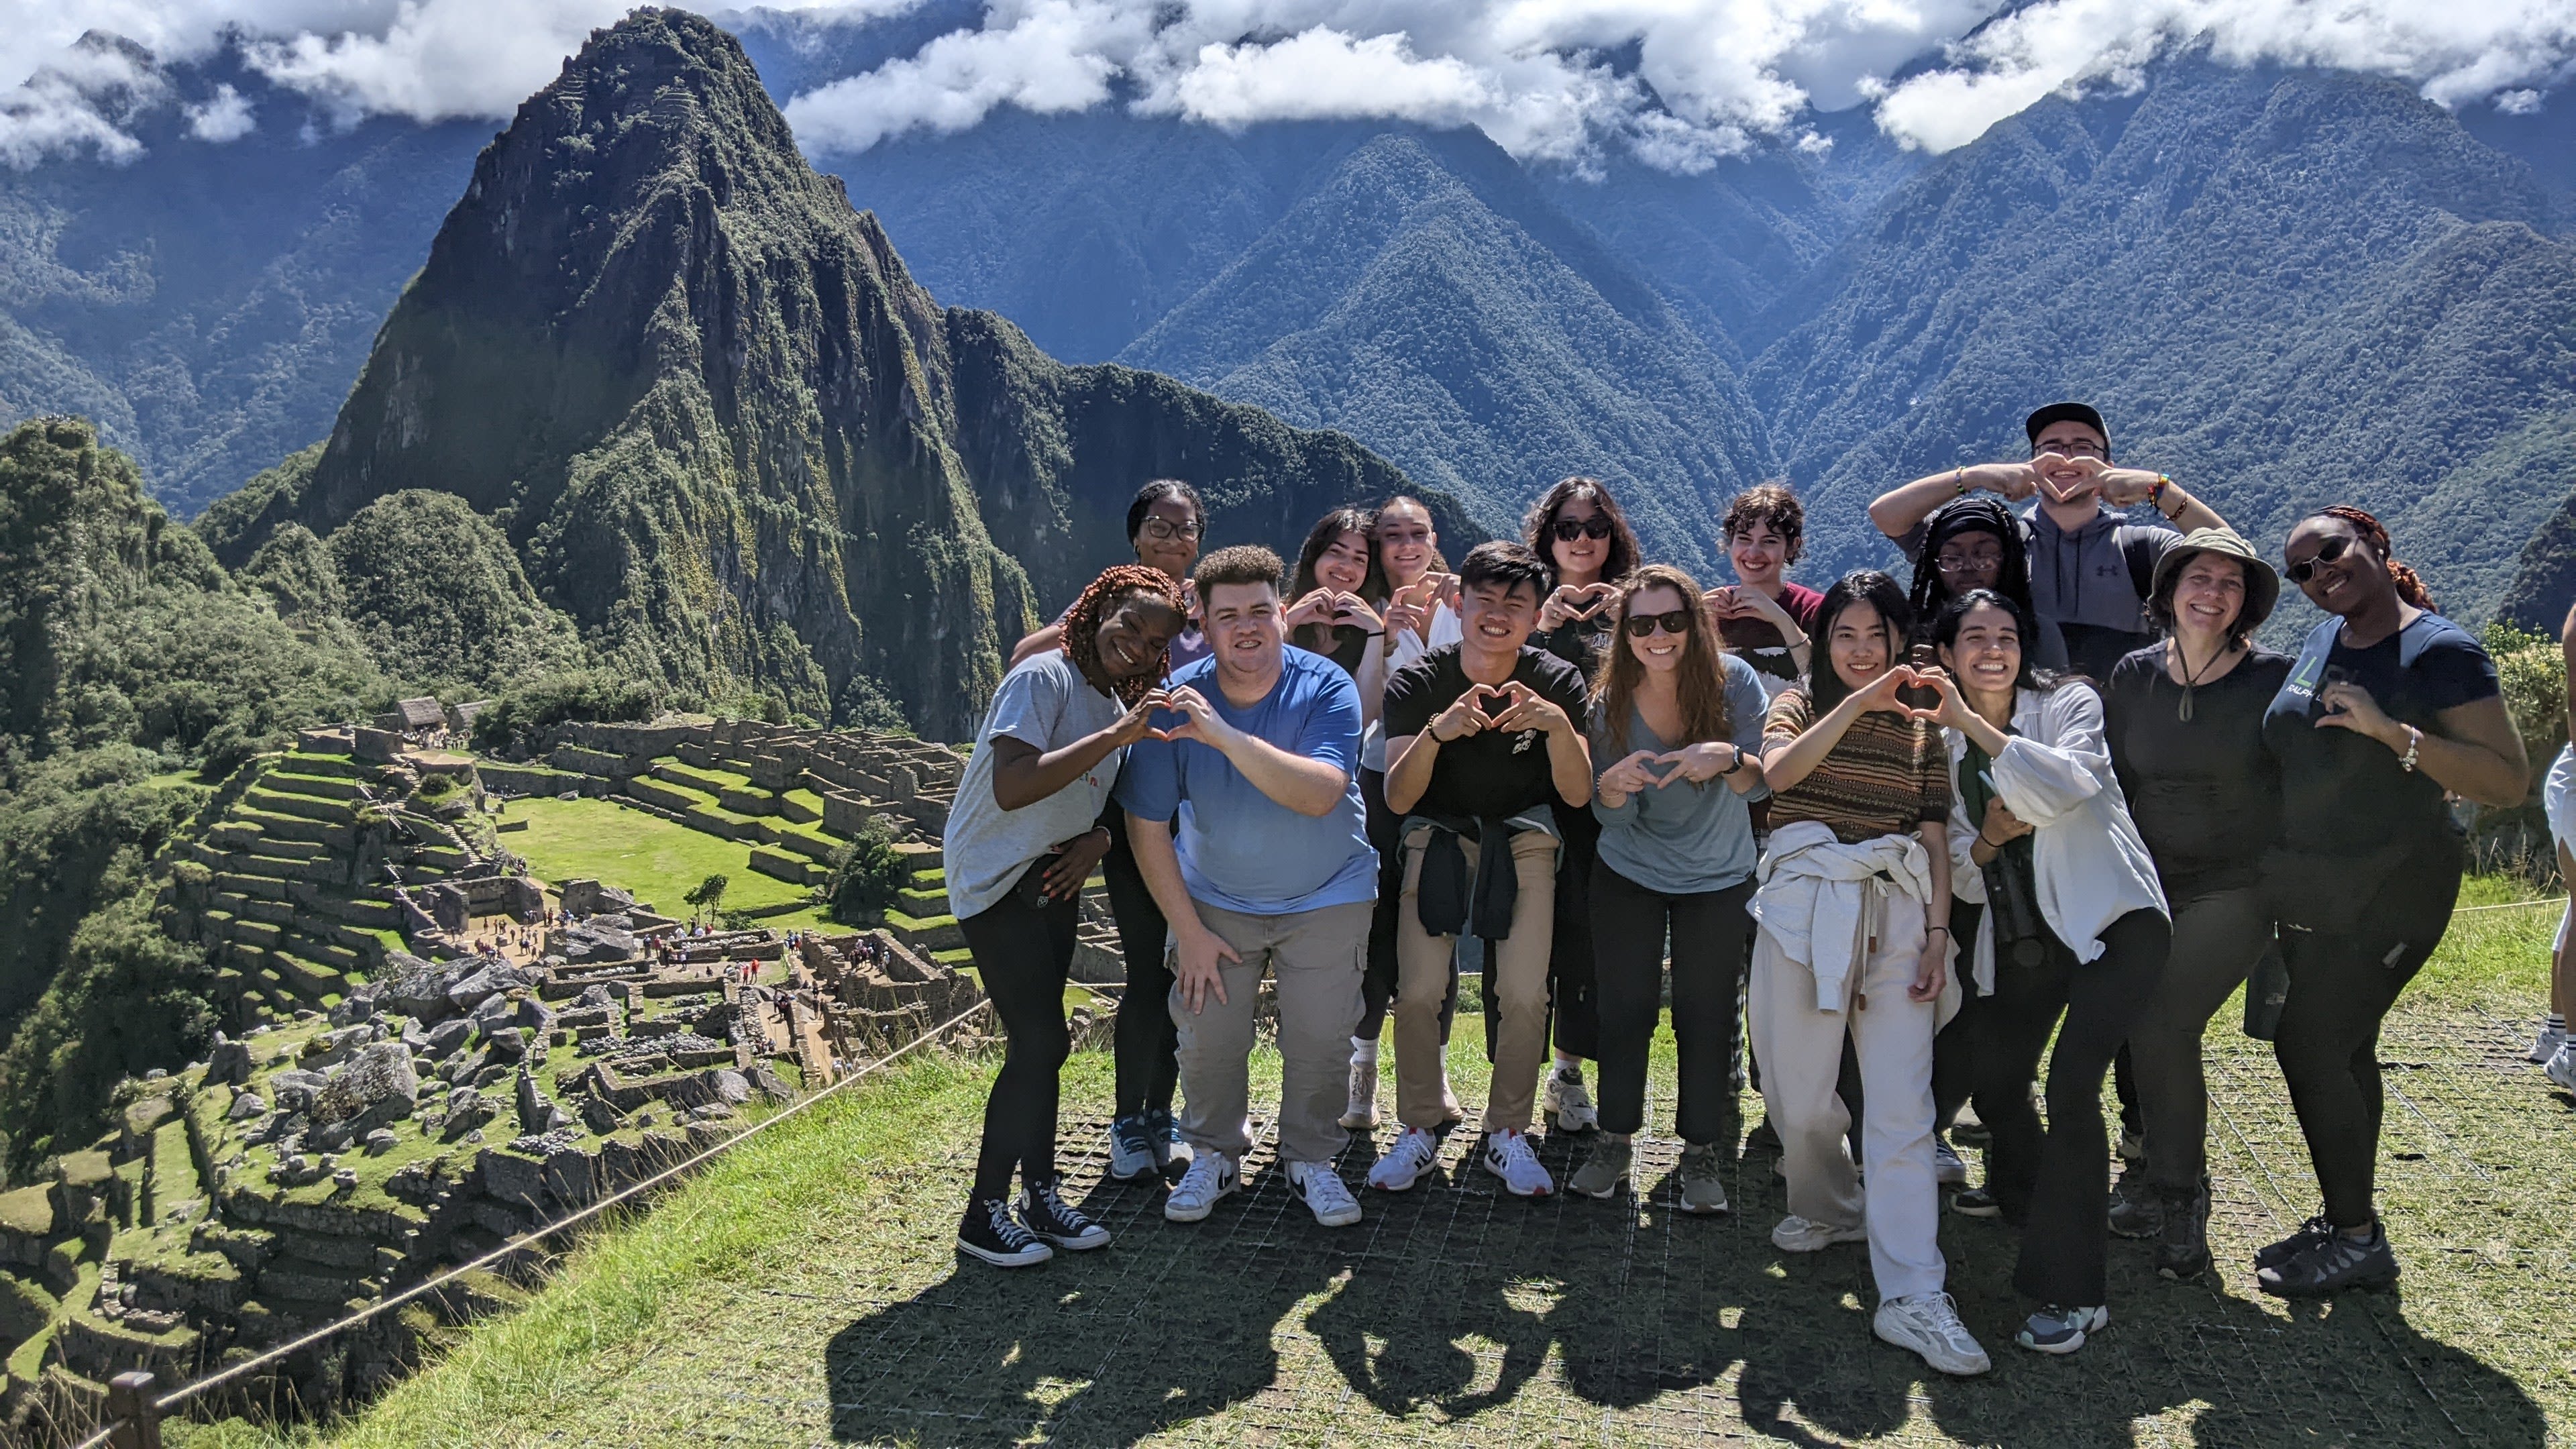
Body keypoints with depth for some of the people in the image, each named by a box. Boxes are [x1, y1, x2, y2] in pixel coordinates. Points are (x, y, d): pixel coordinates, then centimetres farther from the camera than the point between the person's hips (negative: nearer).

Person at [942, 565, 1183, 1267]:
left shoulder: (1119, 705, 8)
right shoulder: (1044, 678, -18)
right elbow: (1012, 788, -31)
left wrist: (1097, 840, -5)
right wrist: (1116, 735, -34)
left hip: (1053, 880, 8)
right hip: (998, 881, -8)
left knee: (1038, 1043, 12)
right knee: (1040, 1043, -10)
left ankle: (1039, 1194, 22)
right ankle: (984, 1215, 2)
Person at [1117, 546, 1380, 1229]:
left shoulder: (1327, 689, -21)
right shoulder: (1175, 701, -17)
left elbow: (1320, 794, -37)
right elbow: (1147, 823, -10)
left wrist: (1224, 734, -45)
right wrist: (1188, 930, -9)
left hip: (1326, 897, -1)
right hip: (1215, 897, 1)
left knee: (1321, 1035, 0)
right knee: (1207, 1032, -1)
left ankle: (1311, 1159, 24)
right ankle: (1213, 1155, 25)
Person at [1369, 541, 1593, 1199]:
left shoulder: (1556, 682, -11)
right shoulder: (1418, 683, -14)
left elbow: (1577, 794, -16)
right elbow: (1397, 798, -19)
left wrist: (1558, 725, -34)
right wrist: (1435, 732, -37)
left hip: (1523, 836, 1)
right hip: (1437, 833, 0)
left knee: (1524, 993, -12)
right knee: (1418, 991, -13)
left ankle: (1508, 1135, 9)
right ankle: (1420, 1129, 9)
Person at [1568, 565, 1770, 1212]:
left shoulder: (1735, 681, -16)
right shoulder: (1611, 698, -13)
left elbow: (1759, 782, -18)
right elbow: (1609, 814, -10)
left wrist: (1727, 758, -41)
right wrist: (1614, 784, -35)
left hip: (1719, 879, -1)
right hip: (1628, 877, 1)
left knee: (1706, 1015, 3)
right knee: (1623, 1011, 4)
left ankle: (1702, 1153, 18)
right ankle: (1615, 1140, 21)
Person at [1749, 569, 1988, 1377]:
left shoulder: (1921, 728, 16)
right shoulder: (1800, 704, 11)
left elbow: (1935, 838, 12)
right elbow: (1778, 770, -12)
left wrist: (1937, 933, 1)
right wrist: (1859, 701, -16)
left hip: (1896, 912, 1)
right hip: (1805, 907, -1)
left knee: (1903, 1106, -7)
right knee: (1800, 1093, 1)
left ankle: (1913, 1298, -9)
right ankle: (1827, 1211, 31)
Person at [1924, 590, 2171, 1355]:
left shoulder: (2069, 702, -3)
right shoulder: (1949, 745, 11)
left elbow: (2072, 782, -26)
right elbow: (1960, 875, 12)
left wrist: (1973, 723, -28)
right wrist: (1985, 840, -11)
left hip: (2111, 919, -6)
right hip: (2021, 938, 6)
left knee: (2072, 1082, -22)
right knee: (1995, 1086, 12)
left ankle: (2074, 1292, -16)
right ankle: (2023, 1198, 46)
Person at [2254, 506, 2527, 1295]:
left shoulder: (2441, 652, -16)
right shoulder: (2322, 641, 6)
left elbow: (2511, 781, -23)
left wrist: (2389, 728, -30)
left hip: (2389, 895, -7)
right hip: (2312, 891, 8)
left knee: (2307, 1043, -10)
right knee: (2341, 1048, 14)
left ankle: (2356, 1239, 4)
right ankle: (2347, 1222, 26)